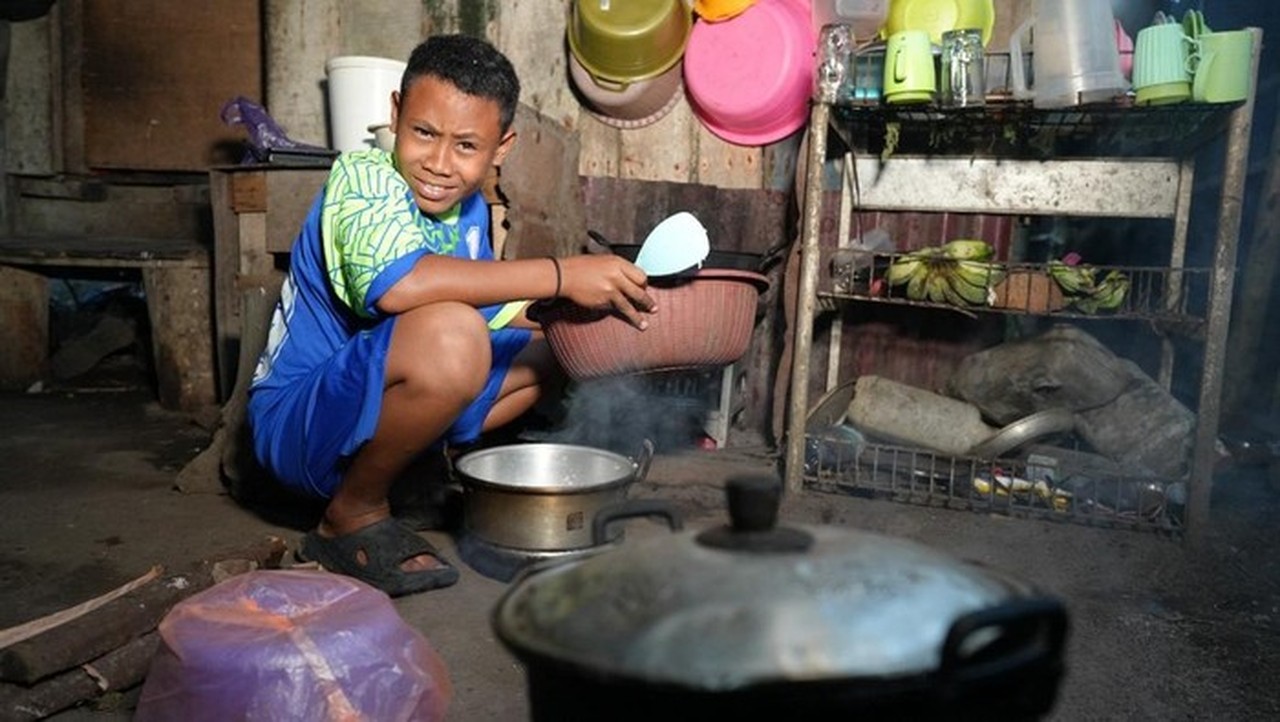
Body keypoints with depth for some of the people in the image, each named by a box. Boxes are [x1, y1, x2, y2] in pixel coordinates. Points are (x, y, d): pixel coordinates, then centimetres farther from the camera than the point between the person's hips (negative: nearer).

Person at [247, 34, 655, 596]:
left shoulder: (470, 211, 3)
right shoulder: (363, 176, -19)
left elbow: (491, 310, 17)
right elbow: (395, 284, -39)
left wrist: (596, 298, 4)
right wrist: (562, 275, -35)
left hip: (370, 411, 8)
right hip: (294, 419, -8)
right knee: (450, 335, -36)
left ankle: (420, 472, 5)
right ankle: (351, 516, -11)